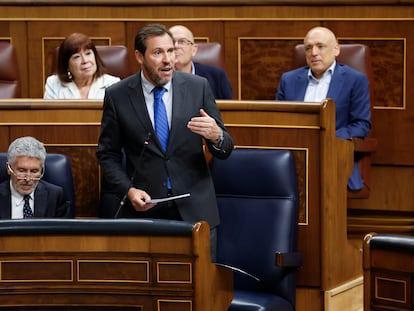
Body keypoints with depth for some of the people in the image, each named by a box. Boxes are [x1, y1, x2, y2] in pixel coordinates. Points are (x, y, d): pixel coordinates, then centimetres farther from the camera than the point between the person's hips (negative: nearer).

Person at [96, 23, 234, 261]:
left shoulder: (198, 87, 1)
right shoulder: (117, 96, -1)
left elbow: (225, 150, 5)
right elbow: (108, 154, 6)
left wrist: (216, 135, -18)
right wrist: (128, 191, -9)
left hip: (194, 210, 1)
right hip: (143, 209, -1)